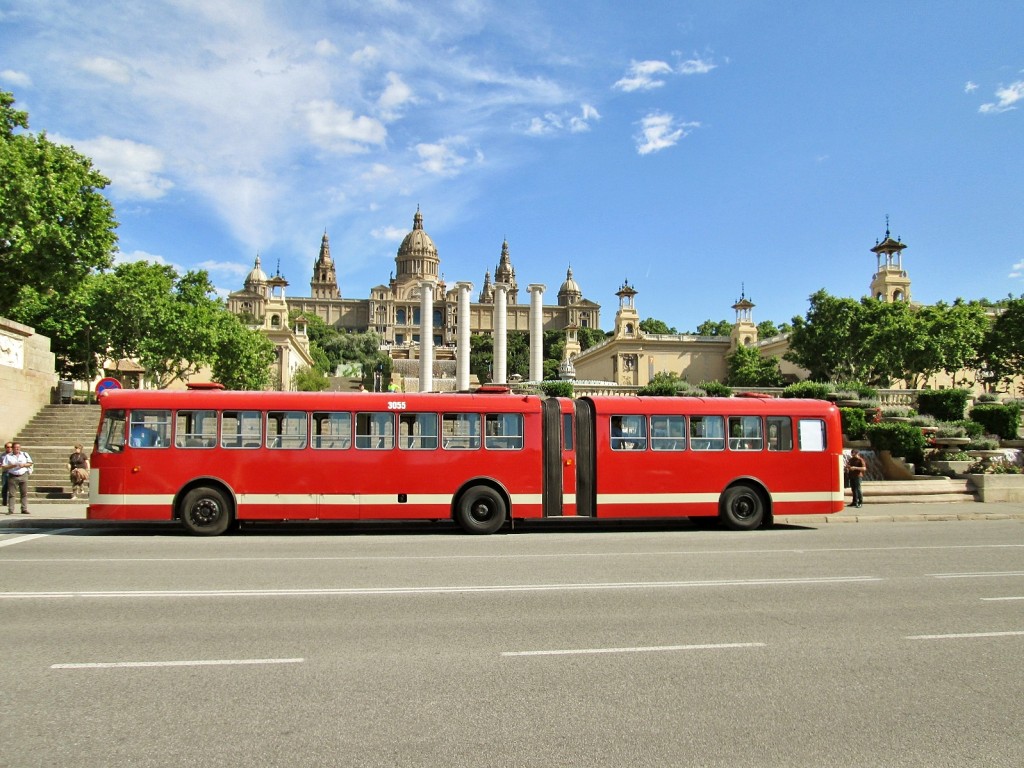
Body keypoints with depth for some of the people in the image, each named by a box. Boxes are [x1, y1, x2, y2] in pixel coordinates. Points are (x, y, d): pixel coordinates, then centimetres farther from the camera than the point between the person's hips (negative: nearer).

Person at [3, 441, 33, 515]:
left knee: (24, 493, 0)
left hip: (23, 476, 1)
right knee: (11, 494, -2)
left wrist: (24, 465, -10)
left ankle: (24, 509, 4)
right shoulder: (8, 456, 3)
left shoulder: (25, 454, 9)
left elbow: (30, 463, 8)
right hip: (12, 476, -1)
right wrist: (12, 466, -17)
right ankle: (10, 510, 0)